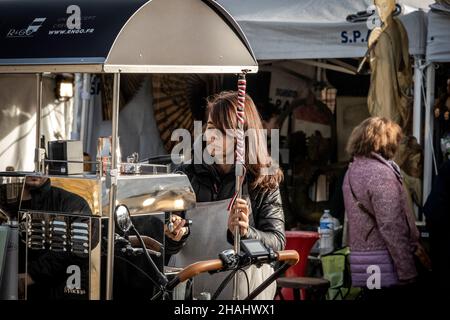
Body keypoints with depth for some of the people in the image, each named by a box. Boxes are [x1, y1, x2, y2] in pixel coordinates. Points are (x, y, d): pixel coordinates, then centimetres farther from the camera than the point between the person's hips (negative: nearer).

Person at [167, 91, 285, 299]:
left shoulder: (264, 183, 3)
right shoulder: (186, 175, 5)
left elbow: (277, 242, -3)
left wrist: (243, 234, -21)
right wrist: (175, 236, -14)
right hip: (187, 289, 3)